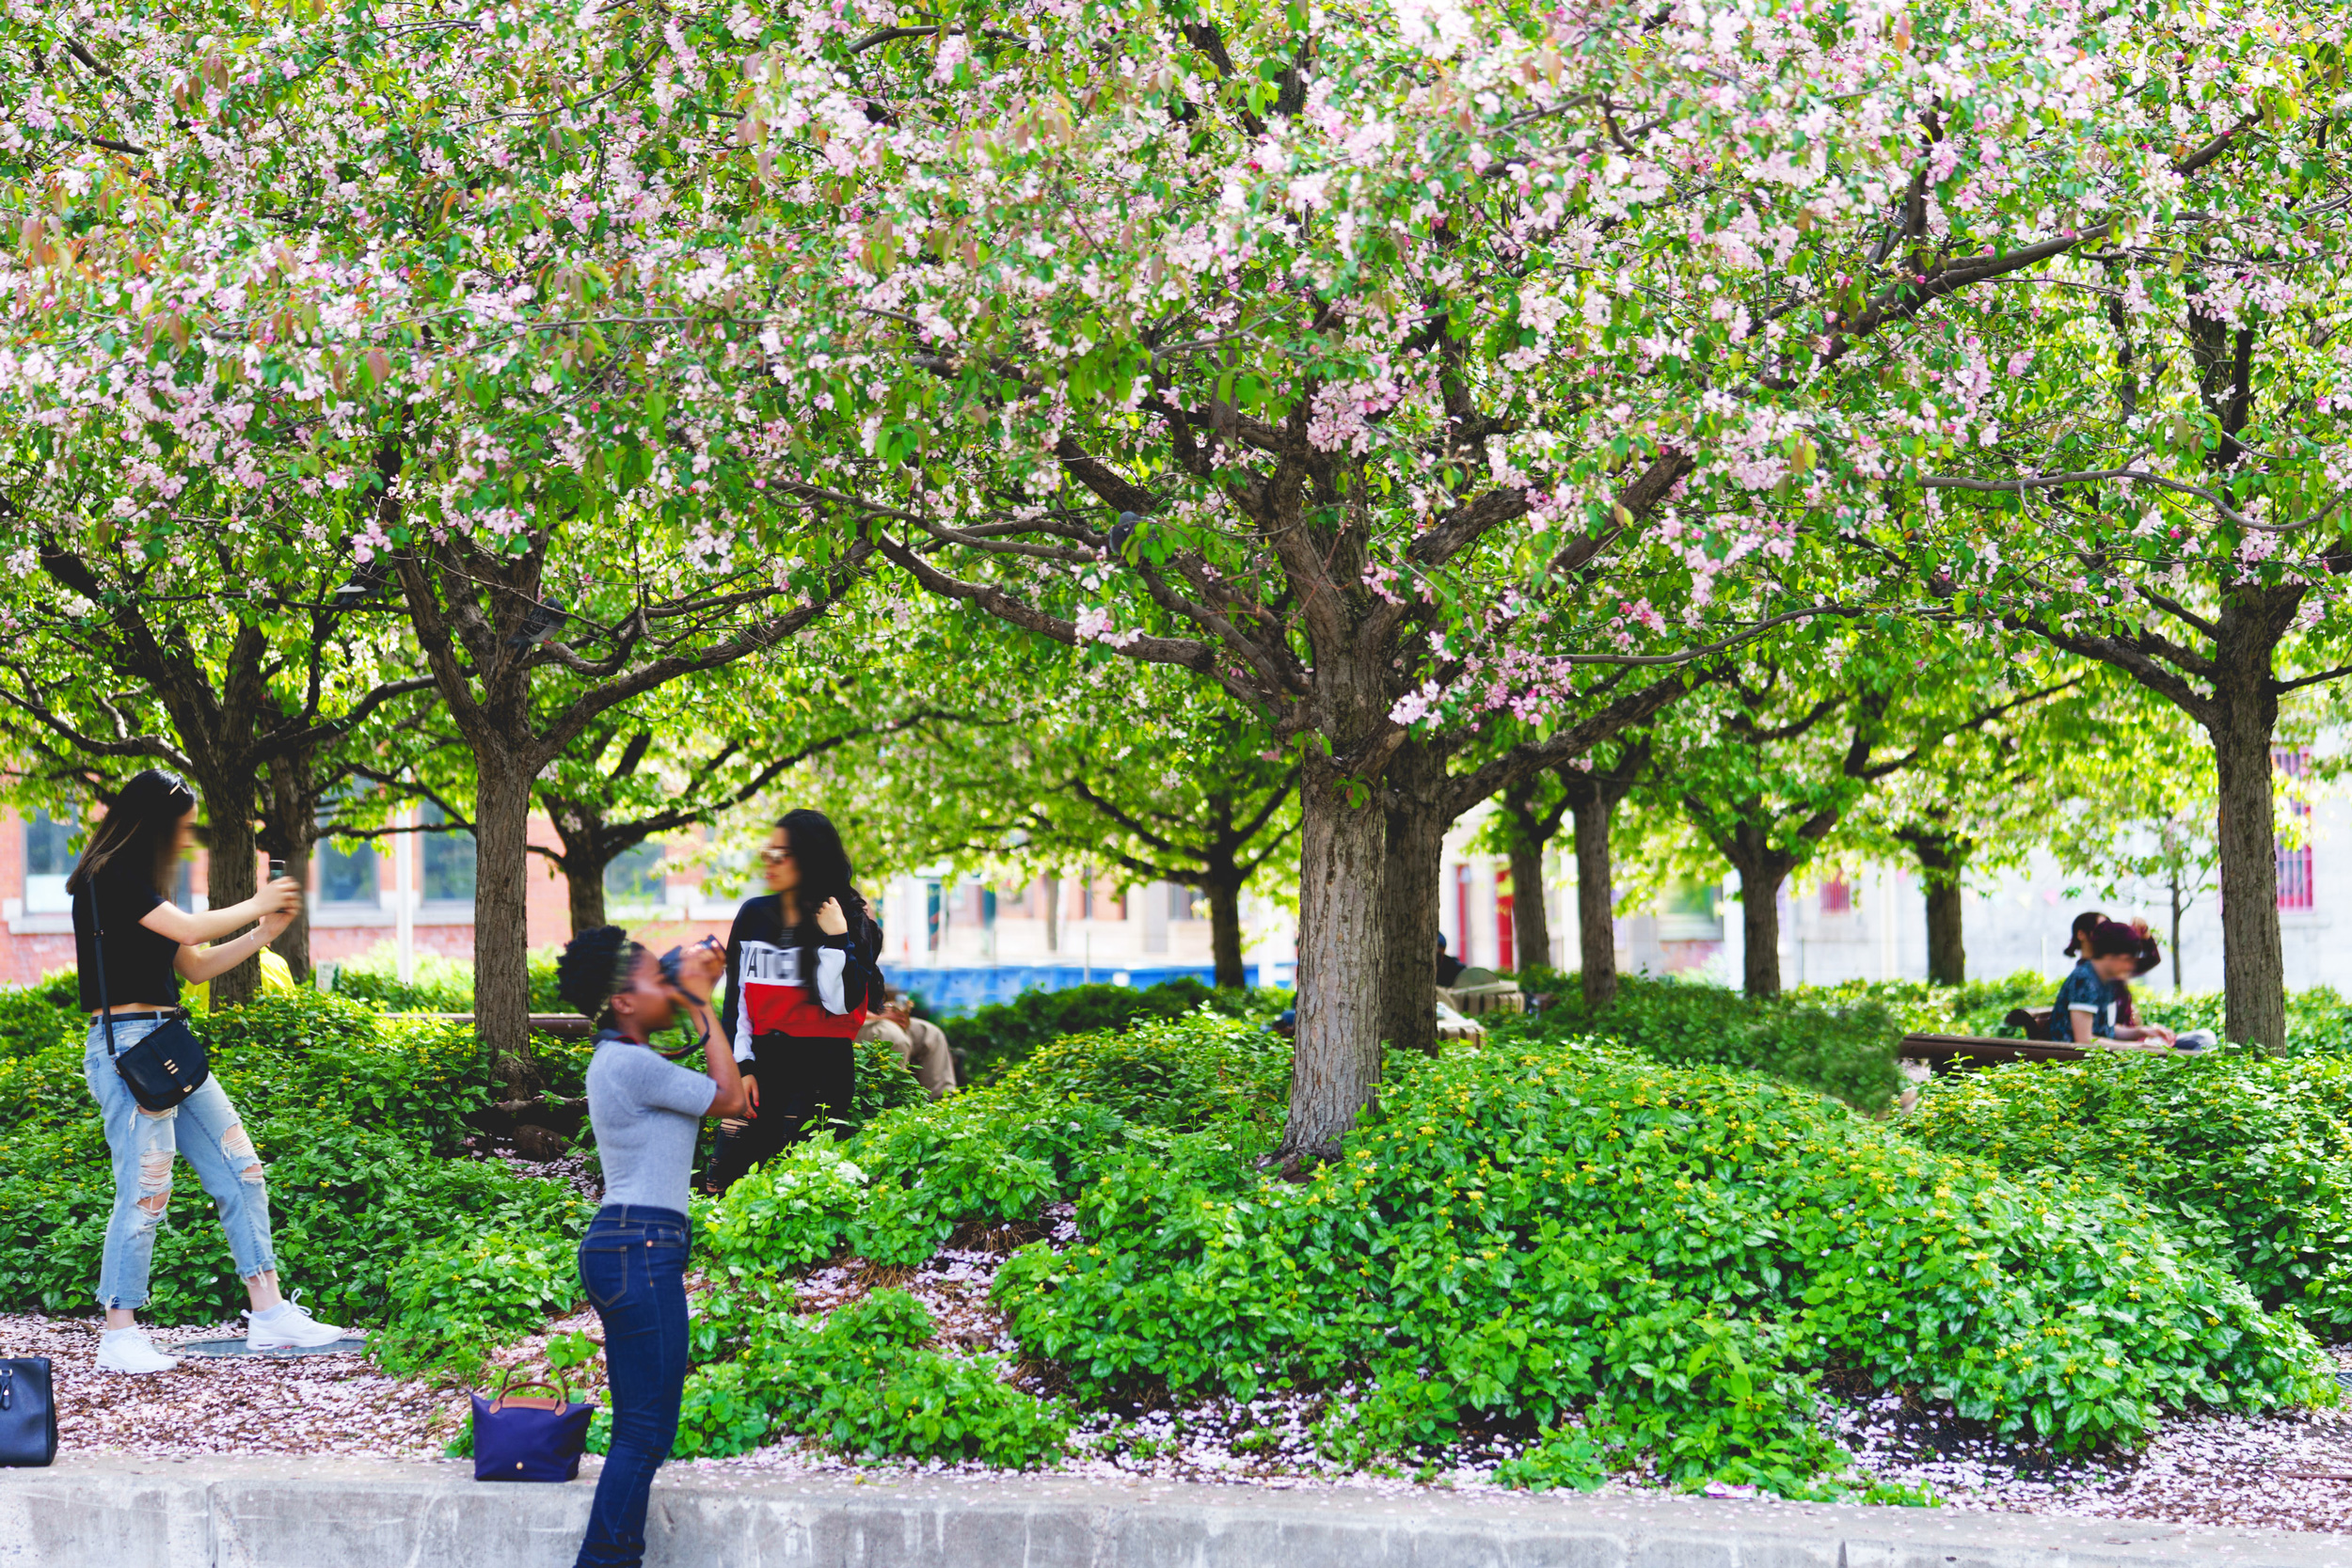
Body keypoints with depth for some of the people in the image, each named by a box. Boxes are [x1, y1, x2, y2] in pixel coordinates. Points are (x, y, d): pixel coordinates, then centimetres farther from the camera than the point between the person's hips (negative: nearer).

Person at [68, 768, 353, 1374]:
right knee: (145, 1189, -10)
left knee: (242, 1171, 5)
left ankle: (269, 1313, 8)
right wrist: (257, 905, -3)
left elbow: (195, 966, 21)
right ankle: (119, 1336, -1)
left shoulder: (139, 884, 18)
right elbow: (189, 931, -18)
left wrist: (263, 934, 12)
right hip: (127, 1045, -10)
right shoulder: (107, 879, -9)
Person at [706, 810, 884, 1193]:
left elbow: (842, 1003, -11)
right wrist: (742, 1067, 2)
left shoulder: (851, 921, -2)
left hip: (822, 1071, -4)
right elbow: (736, 999, 11)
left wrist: (836, 939, -16)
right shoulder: (753, 915, 10)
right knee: (723, 1176, -4)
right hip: (761, 1061, 4)